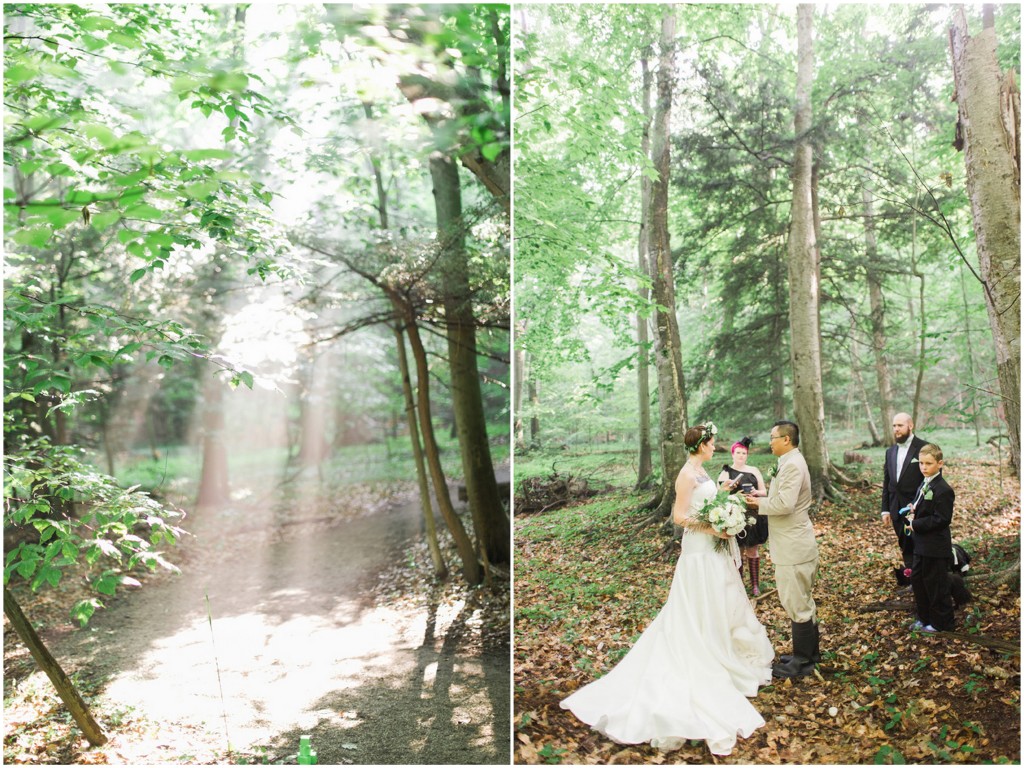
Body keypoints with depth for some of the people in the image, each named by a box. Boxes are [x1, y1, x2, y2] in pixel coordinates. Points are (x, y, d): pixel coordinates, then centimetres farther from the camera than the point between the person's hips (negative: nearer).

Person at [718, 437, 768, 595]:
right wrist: (726, 488, -22)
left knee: (752, 551, 7)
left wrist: (755, 492, -13)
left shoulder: (754, 471, 6)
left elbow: (764, 492, 8)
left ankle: (755, 584, 15)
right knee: (737, 552, 5)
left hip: (753, 516, 2)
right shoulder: (726, 473, 0)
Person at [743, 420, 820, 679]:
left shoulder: (792, 465, -20)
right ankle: (810, 651, 32)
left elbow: (784, 504, -27)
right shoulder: (792, 462, 13)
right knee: (802, 602, 20)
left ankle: (802, 662, 10)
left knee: (797, 604, 0)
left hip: (793, 547, -11)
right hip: (795, 543, 11)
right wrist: (763, 497, 3)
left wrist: (760, 503, -12)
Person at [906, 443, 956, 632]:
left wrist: (916, 525, -19)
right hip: (921, 545, 10)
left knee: (936, 585, 3)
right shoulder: (924, 485, 10)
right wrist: (913, 510, 1)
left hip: (935, 548, -10)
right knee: (917, 580, 16)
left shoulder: (943, 490, -19)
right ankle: (924, 618, 30)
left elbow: (941, 519, -22)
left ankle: (941, 622, 18)